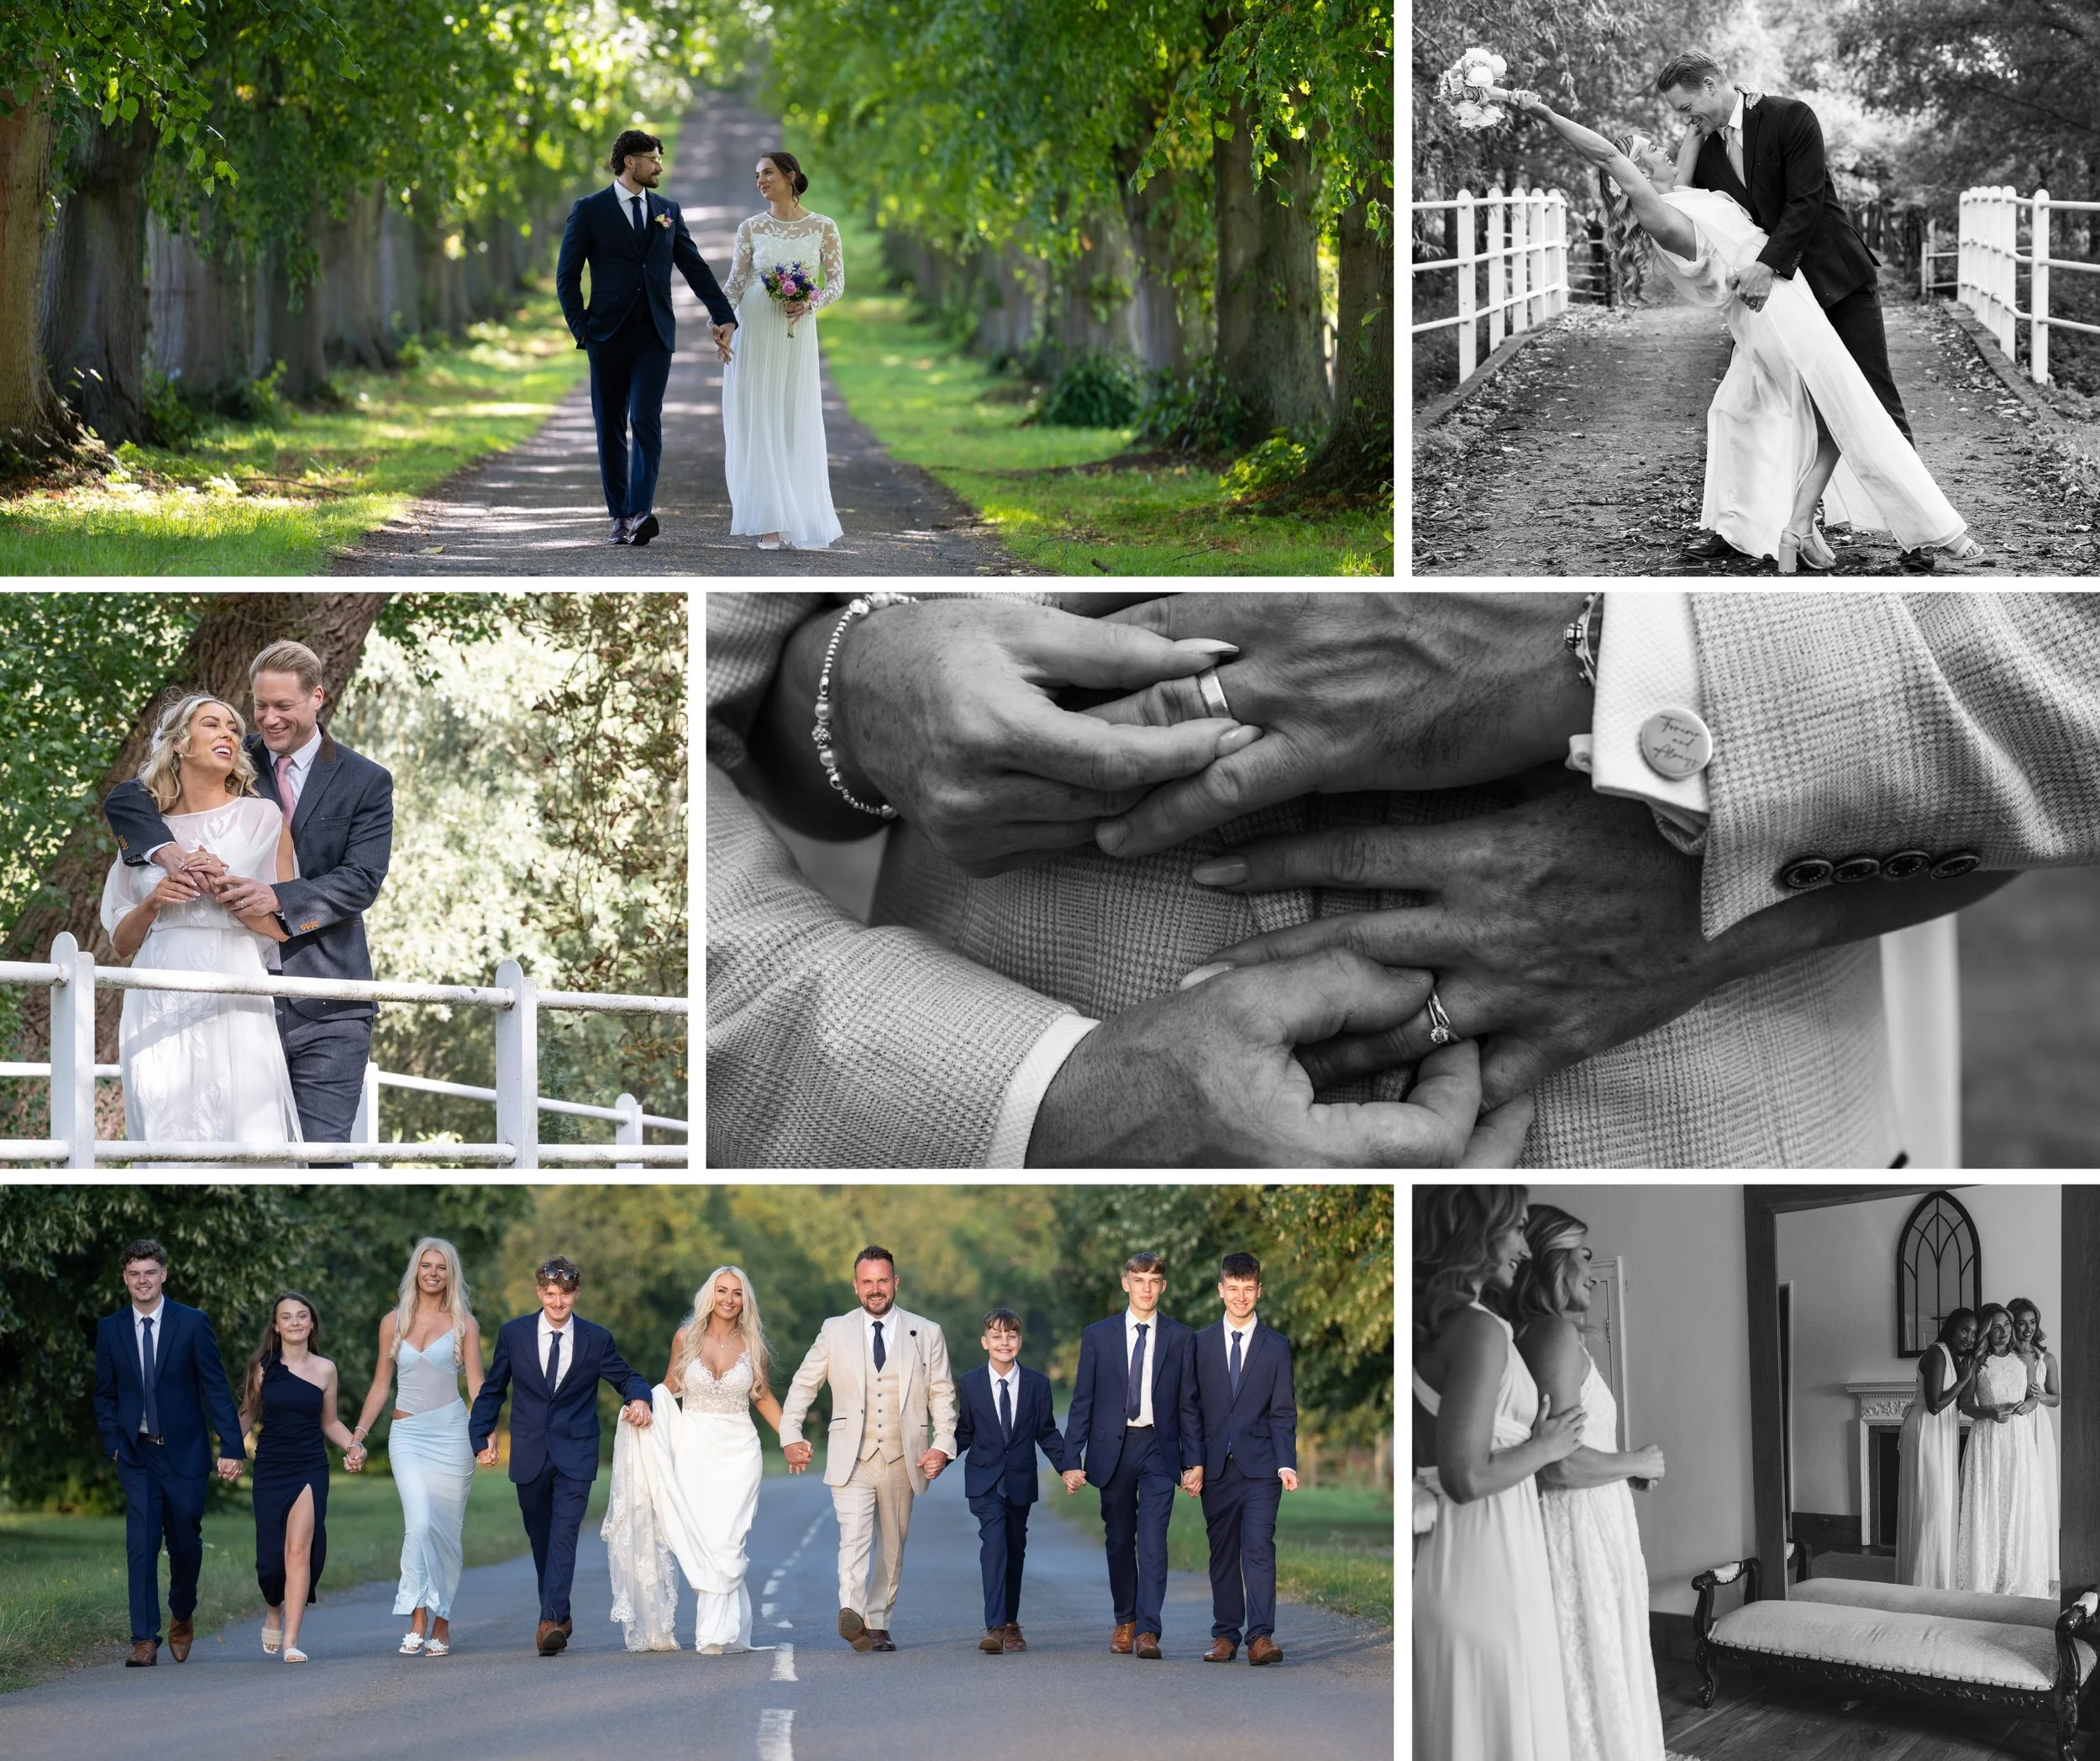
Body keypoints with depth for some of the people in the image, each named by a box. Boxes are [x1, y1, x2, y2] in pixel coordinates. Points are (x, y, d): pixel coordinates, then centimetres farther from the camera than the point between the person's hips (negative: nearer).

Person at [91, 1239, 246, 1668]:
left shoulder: (193, 1323, -3)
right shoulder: (110, 1329, 4)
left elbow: (216, 1388, -4)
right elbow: (105, 1395, 13)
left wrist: (232, 1447, -10)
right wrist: (114, 1445, 0)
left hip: (185, 1452, -1)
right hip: (137, 1455, 1)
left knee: (186, 1544, 6)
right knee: (141, 1546, -8)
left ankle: (182, 1617, 32)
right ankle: (145, 1640, -8)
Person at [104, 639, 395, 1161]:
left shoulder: (365, 781, 5)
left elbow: (362, 881, -7)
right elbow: (125, 799, 2)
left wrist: (276, 898, -22)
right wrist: (170, 853, -19)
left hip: (325, 1006, -2)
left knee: (322, 1153, -7)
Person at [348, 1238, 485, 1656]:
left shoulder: (463, 1323, 5)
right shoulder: (394, 1322, 9)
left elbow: (475, 1384, 0)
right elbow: (380, 1385, 13)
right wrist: (359, 1433, 5)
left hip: (451, 1433, 0)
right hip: (407, 1434, 0)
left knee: (446, 1528, 1)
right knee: (421, 1521, -18)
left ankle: (441, 1626, 11)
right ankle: (418, 1621, -17)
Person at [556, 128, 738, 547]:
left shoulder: (667, 211, 12)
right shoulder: (589, 211, 1)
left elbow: (695, 268, 13)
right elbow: (567, 277, 1)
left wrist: (725, 317, 6)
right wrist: (581, 329, -7)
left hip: (655, 335, 1)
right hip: (609, 335, -1)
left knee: (647, 420, -14)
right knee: (611, 429, 3)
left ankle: (642, 512, -22)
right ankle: (620, 517, 10)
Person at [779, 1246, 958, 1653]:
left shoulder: (926, 1334, 7)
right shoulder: (835, 1332, 7)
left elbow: (942, 1395, 8)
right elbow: (803, 1385, 15)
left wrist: (943, 1445, -6)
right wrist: (790, 1436, 5)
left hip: (902, 1462, 2)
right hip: (852, 1461, -2)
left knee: (893, 1550, 8)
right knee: (854, 1540, -20)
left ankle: (877, 1624, 18)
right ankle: (852, 1614, -37)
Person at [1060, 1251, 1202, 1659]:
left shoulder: (1180, 1339, 5)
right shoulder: (1098, 1336, 5)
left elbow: (1188, 1404, 6)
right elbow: (1082, 1403, 4)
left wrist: (1194, 1460, 0)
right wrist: (1071, 1460, -3)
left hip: (1159, 1450, -1)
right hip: (1112, 1450, 1)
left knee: (1153, 1539, -14)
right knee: (1119, 1540, 9)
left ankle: (1148, 1630, -17)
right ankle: (1125, 1621, 26)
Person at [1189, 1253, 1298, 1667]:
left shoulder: (1276, 1346, 7)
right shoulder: (1201, 1344, 10)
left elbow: (1283, 1414, 4)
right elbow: (1192, 1409, 10)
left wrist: (1287, 1464, -9)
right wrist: (1192, 1463, 0)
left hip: (1260, 1465, -2)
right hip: (1216, 1466, 2)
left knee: (1258, 1548, -13)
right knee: (1222, 1552, 5)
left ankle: (1261, 1636, -17)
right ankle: (1225, 1636, 10)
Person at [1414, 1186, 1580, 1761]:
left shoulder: (1428, 1327, 9)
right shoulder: (1478, 1332, -17)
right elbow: (1466, 1477, -23)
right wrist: (1544, 1448, -7)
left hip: (1437, 1556, 9)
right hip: (1487, 1561, -9)